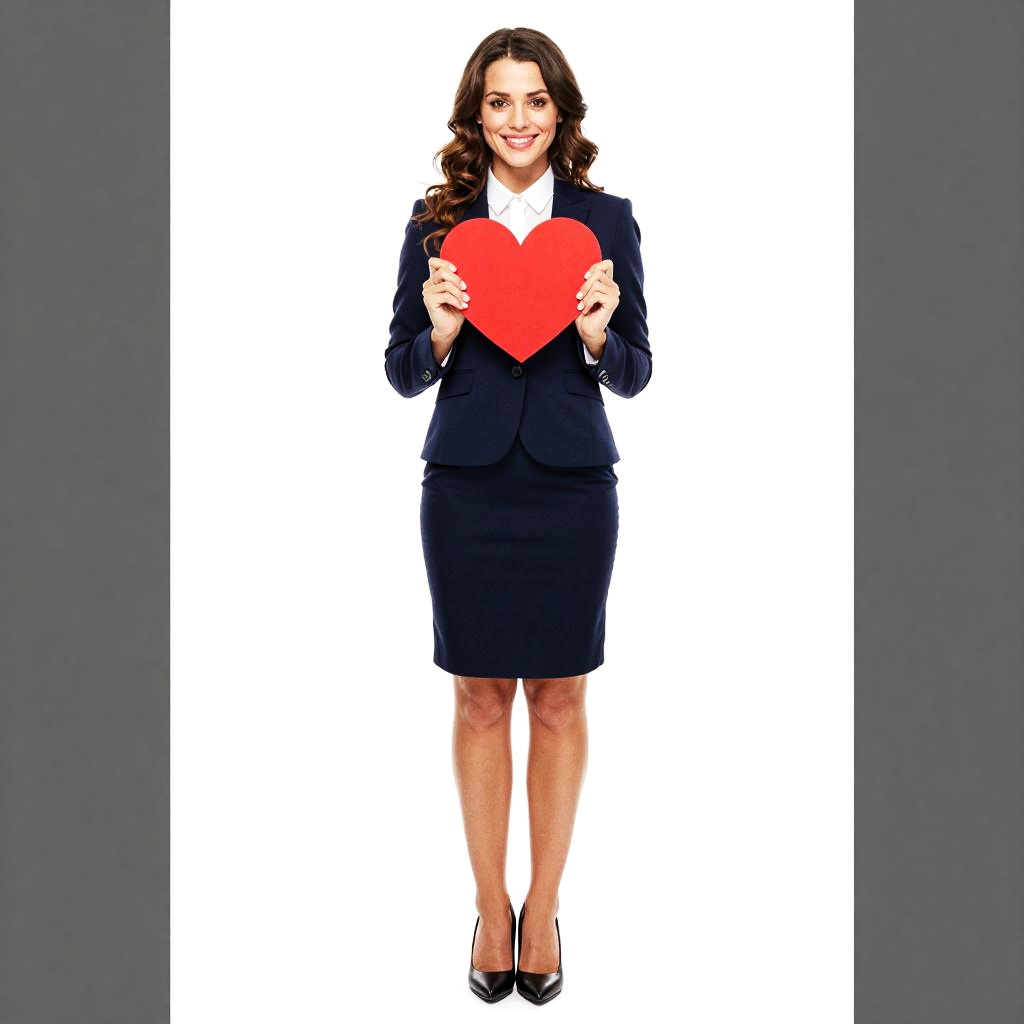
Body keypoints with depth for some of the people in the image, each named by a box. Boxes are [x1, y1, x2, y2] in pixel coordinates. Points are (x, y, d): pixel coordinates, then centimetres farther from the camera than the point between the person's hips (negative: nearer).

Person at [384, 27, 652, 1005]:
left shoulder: (605, 217, 2)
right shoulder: (436, 218, 3)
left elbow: (635, 374, 4)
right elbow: (401, 373, 4)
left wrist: (597, 335, -16)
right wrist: (440, 333, -15)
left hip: (570, 485, 0)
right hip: (466, 486, 0)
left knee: (558, 698, 8)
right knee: (480, 698, 9)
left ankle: (543, 906, 25)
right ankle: (491, 906, 25)